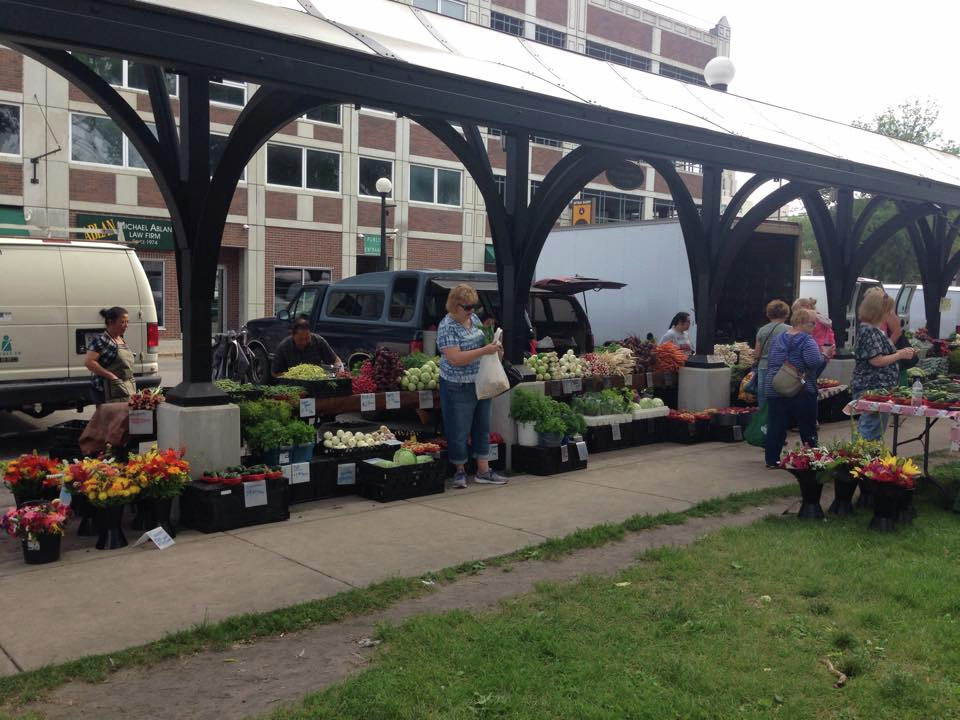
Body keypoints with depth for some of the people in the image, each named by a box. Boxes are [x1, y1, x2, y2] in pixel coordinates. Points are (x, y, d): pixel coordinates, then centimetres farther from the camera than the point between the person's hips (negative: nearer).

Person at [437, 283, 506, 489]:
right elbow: (455, 358, -25)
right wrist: (484, 351, -28)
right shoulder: (447, 327, -17)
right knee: (459, 431, 3)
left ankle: (483, 471, 21)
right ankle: (460, 472, 20)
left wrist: (493, 345, -1)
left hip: (480, 384, 8)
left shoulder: (474, 319, 5)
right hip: (458, 387, -7)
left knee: (482, 428, 12)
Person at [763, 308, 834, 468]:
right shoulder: (806, 340, -11)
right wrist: (825, 356, -5)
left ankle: (772, 459, 9)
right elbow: (814, 362, -24)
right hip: (801, 391, -6)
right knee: (808, 427, 7)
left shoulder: (780, 338, 12)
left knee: (776, 426, 7)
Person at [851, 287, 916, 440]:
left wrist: (900, 352, 11)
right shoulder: (868, 331, -18)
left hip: (879, 387, 11)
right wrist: (900, 355, -11)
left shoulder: (874, 329, 14)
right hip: (870, 388, -11)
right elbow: (876, 361, -21)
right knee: (872, 428, -7)